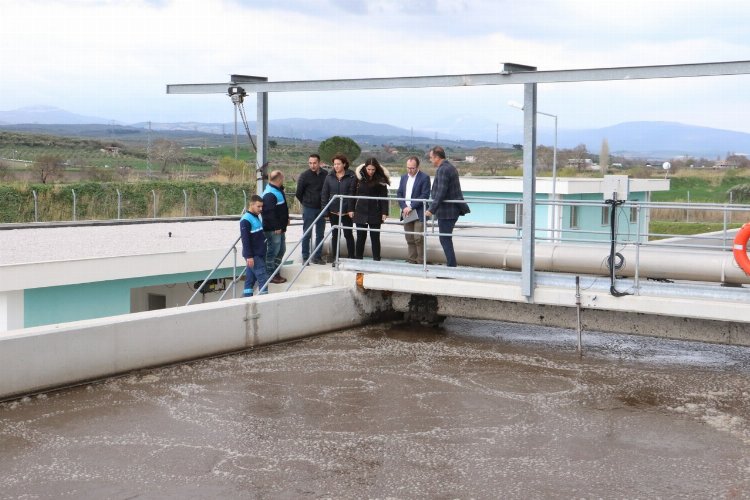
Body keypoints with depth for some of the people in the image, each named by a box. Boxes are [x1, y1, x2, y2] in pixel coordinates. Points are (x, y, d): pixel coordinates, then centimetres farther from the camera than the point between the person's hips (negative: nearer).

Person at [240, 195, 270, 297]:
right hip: (253, 256, -9)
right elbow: (245, 240, -19)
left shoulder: (257, 217, 14)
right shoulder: (246, 220, -15)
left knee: (250, 278, 11)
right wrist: (249, 256, -22)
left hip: (259, 254, 9)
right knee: (263, 278, -12)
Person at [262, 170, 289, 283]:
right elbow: (269, 213, -25)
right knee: (273, 251, -4)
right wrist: (276, 227, -23)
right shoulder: (270, 194, -21)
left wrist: (286, 219, 22)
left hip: (280, 227, 11)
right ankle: (270, 275, 4)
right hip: (273, 229, -11)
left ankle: (276, 273, 26)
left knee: (281, 250, 17)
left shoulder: (278, 190, 13)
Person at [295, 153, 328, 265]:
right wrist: (306, 203, 7)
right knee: (307, 234, 1)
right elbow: (298, 193, 0)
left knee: (320, 234, 8)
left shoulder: (325, 175, -2)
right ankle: (305, 258, 8)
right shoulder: (304, 176, -7)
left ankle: (317, 257, 18)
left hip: (321, 208, 3)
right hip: (309, 209, -3)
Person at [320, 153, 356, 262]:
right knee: (335, 234, 11)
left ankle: (351, 257, 15)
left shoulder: (351, 177, -5)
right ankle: (335, 258, 18)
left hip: (346, 211, -3)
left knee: (348, 234, 5)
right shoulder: (329, 177, 4)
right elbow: (324, 194, 5)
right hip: (333, 211, 3)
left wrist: (351, 209, -14)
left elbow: (352, 194, -8)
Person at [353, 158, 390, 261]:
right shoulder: (359, 178, 3)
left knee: (375, 238, 3)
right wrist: (351, 209, 4)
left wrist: (384, 212, -10)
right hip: (361, 212, 2)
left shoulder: (380, 180, -2)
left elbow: (384, 197, -3)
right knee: (360, 238, 7)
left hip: (375, 214, -2)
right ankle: (358, 259, 13)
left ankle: (376, 260, 8)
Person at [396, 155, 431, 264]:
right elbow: (399, 194, 12)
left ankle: (421, 261, -3)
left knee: (418, 238, -9)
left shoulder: (424, 178, -6)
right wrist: (404, 207, -5)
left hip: (418, 213, -6)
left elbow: (425, 196, -12)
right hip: (406, 213, 6)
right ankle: (412, 260, 13)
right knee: (409, 238, 7)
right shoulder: (404, 177, 14)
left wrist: (411, 207, -15)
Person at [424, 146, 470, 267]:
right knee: (446, 239, 16)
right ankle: (452, 265, 20)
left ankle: (452, 266, -4)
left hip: (446, 211, -10)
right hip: (453, 209, 10)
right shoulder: (450, 167, 14)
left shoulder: (443, 170, -17)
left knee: (445, 240, -5)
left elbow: (441, 193, -24)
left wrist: (432, 209, -22)